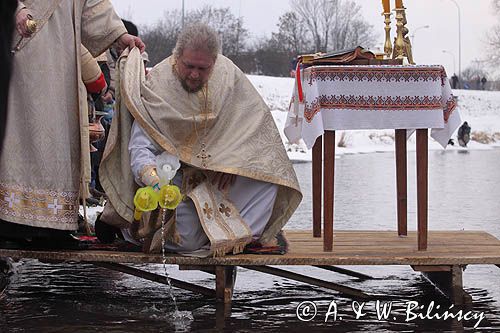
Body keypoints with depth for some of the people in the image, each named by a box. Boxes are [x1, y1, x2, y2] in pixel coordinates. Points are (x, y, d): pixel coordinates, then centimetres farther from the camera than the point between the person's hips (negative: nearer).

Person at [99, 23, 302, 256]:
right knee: (188, 240, -23)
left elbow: (257, 119, 0)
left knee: (269, 177, -20)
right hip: (174, 173, -4)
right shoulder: (156, 84, -16)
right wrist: (154, 179, -40)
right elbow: (140, 148, -19)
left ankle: (236, 234, -10)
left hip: (219, 171, 4)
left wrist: (234, 158, -14)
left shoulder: (228, 75, -5)